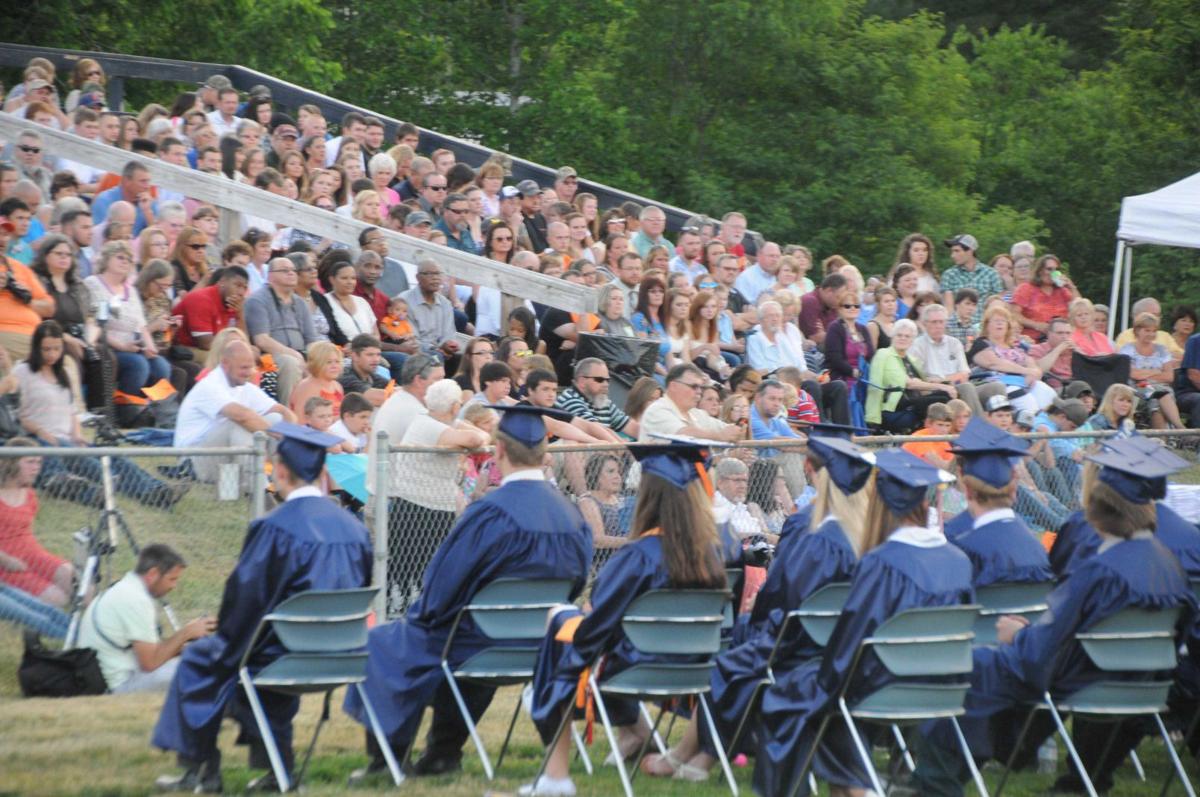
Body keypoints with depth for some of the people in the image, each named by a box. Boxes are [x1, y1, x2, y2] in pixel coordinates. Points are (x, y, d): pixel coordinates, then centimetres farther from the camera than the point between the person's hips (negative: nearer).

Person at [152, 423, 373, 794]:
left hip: (283, 655, -6)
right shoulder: (353, 527, 1)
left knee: (199, 660, 17)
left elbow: (244, 596, -14)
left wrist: (226, 635, 4)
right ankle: (275, 767, 33)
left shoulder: (273, 529, -19)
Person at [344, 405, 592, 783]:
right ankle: (443, 752, 34)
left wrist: (423, 613, 4)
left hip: (482, 642, -6)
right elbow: (574, 584, 7)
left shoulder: (490, 512, -26)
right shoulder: (570, 514, -5)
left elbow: (442, 586, -18)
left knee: (383, 642, 16)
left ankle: (387, 754, 20)